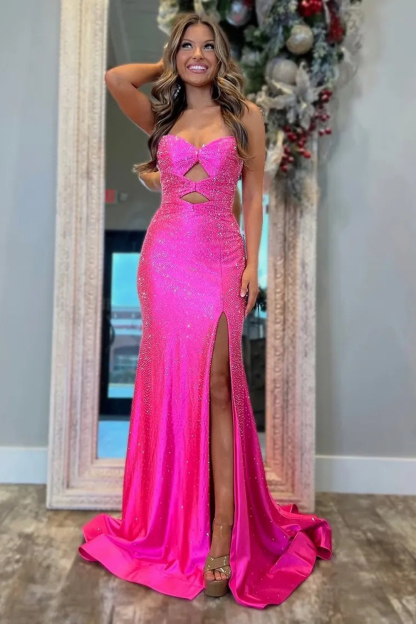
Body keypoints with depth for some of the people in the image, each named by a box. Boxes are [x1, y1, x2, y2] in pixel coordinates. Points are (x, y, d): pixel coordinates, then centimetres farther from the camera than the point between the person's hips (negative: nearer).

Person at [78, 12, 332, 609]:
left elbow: (254, 193, 6)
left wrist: (252, 263, -4)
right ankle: (169, 517, 18)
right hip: (165, 255, 2)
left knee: (215, 386, -9)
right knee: (169, 382, 3)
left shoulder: (245, 114, 10)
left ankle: (223, 530, -2)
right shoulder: (162, 116, 16)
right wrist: (168, 67, 16)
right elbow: (116, 78, 0)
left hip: (219, 258, -2)